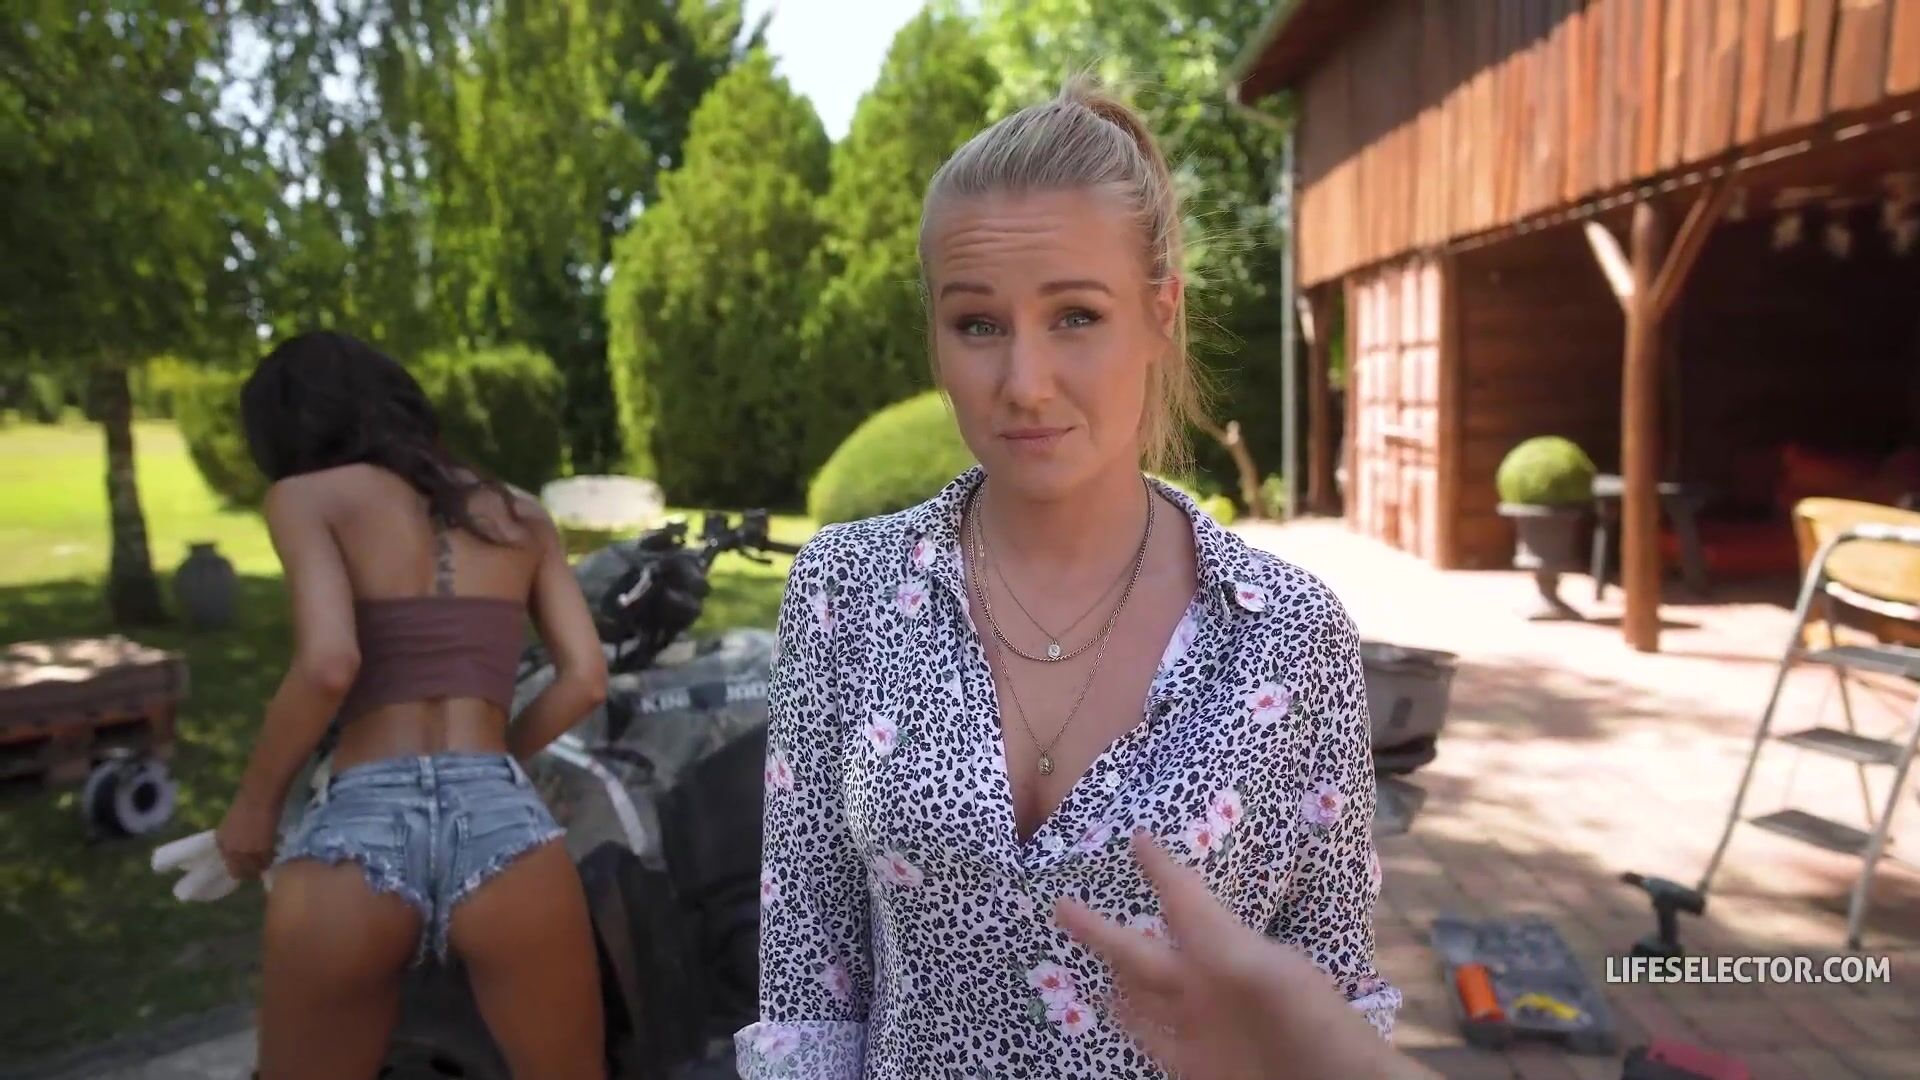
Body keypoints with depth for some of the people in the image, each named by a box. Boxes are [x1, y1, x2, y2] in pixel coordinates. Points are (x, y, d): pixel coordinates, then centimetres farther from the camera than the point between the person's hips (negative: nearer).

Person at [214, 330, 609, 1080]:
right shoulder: (519, 514, 18)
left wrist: (254, 807, 5)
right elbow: (586, 679, 10)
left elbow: (327, 667, -9)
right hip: (504, 822, 2)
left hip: (359, 829, -2)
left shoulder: (306, 497, 8)